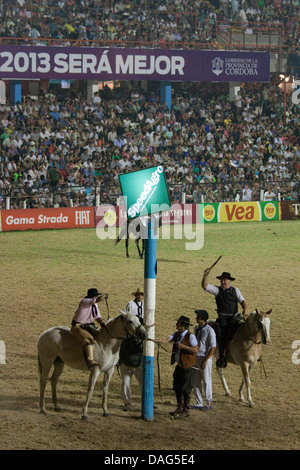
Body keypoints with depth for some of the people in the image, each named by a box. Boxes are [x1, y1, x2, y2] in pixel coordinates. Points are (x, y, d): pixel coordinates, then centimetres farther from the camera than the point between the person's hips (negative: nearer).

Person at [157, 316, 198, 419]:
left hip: (187, 366, -8)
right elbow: (167, 340, -5)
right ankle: (179, 408, 27)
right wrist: (157, 340, -22)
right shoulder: (176, 334, 8)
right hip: (179, 365, 8)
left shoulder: (190, 336, -14)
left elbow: (196, 350, -16)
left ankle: (185, 410, 5)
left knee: (185, 389, -3)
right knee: (177, 387, 15)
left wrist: (184, 346, -24)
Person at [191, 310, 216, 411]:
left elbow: (213, 347, -15)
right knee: (196, 381, 10)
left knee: (206, 380, 1)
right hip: (195, 357, 7)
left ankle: (209, 403, 12)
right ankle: (199, 403, 18)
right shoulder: (196, 328, 8)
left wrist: (205, 361, -18)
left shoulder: (209, 331, -15)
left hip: (205, 357, -7)